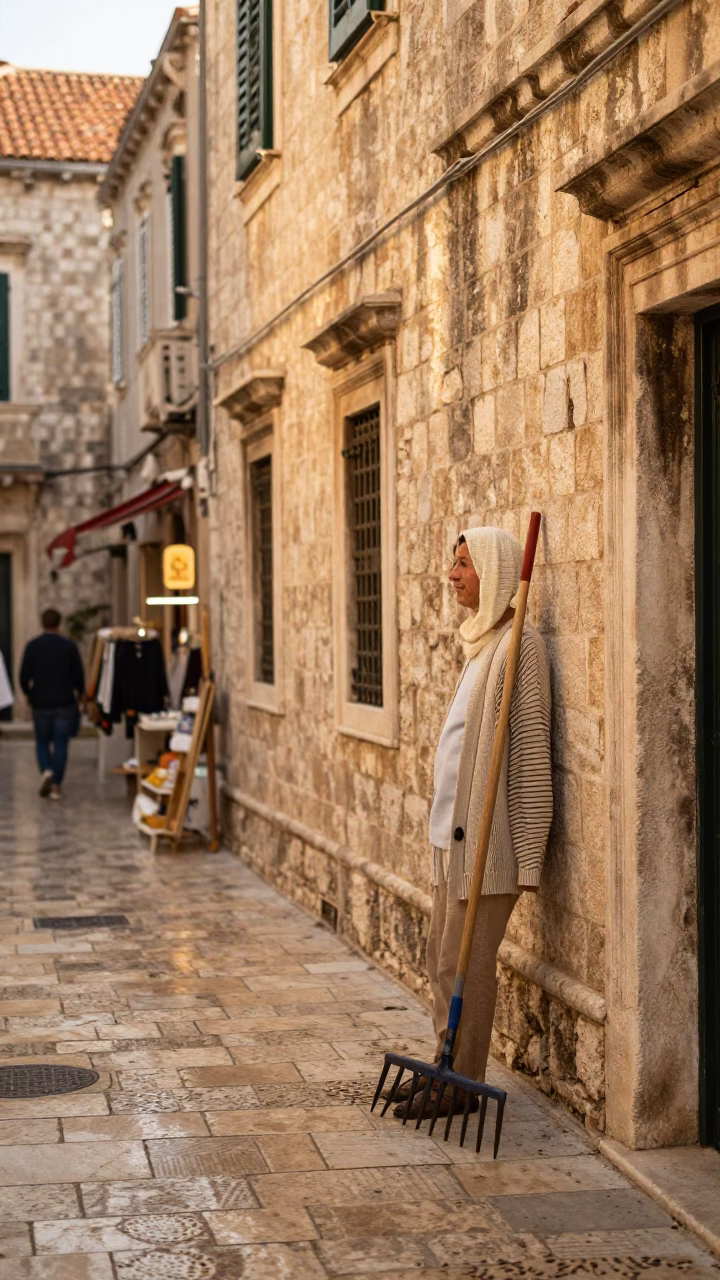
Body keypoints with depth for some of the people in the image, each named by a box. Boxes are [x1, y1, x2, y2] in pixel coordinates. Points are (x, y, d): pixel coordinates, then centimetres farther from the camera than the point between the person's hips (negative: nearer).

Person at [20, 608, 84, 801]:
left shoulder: (32, 646, -5)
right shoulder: (69, 645, -4)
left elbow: (24, 676, -5)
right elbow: (78, 675, -3)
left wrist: (28, 694, 14)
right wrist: (78, 694, 16)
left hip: (40, 703, 0)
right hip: (64, 703, 0)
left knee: (42, 742, 15)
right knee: (60, 745, 6)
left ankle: (46, 771, -9)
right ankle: (56, 785, 4)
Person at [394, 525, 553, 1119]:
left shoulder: (520, 644, -14)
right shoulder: (480, 641, 15)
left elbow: (533, 753, -17)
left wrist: (529, 853, -18)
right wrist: (450, 822, 19)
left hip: (488, 833, -9)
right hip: (455, 827, 9)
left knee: (465, 963, -2)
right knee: (442, 956, 16)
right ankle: (447, 1067, 28)